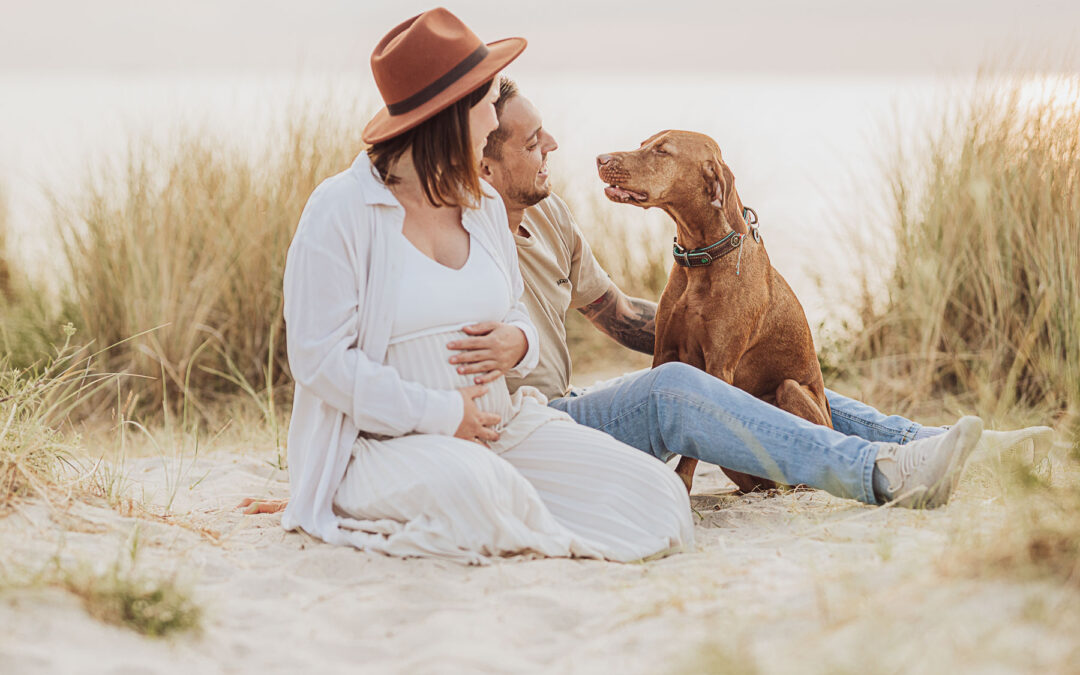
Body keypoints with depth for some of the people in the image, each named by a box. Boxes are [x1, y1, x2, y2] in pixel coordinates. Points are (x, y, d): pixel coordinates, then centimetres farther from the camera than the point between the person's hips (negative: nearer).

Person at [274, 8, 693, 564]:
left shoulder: (484, 207, 15)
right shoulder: (341, 211, -8)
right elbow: (319, 358, -13)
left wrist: (517, 342, -4)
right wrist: (442, 414, -16)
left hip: (501, 428, 6)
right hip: (387, 441, -6)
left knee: (657, 496, -14)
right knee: (466, 483, -42)